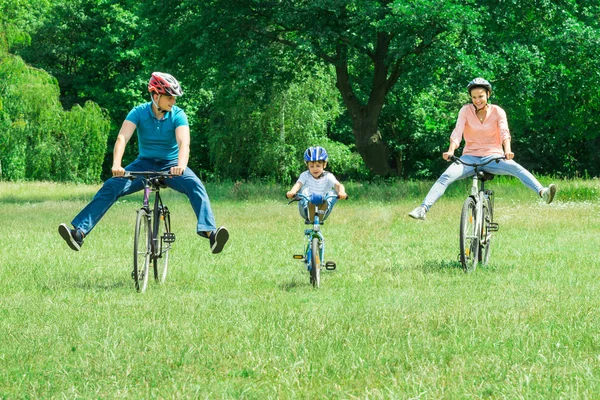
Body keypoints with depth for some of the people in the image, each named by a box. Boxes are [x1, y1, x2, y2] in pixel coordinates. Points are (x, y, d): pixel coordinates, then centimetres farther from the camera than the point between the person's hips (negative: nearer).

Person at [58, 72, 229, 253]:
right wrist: (116, 164, -42)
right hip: (144, 164, 1)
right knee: (110, 188, -19)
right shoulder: (139, 112, -10)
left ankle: (210, 232, -44)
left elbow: (184, 142, -27)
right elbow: (122, 138, -23)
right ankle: (79, 233, -25)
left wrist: (181, 165, -49)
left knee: (195, 186, -30)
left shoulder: (177, 115, -11)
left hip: (171, 166, -1)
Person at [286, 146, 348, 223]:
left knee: (331, 193, -22)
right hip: (307, 208, -1)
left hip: (322, 208, 1)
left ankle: (322, 217, -17)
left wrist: (341, 192, -47)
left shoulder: (328, 176, -4)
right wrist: (292, 192, -48)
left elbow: (338, 185, -22)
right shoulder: (305, 175, -4)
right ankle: (308, 217, -19)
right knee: (305, 190, -25)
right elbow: (298, 184, -24)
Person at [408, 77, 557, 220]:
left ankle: (542, 192, -46)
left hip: (492, 157, -1)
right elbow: (457, 132, -11)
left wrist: (507, 150, -36)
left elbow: (504, 132, -15)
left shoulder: (497, 112, -1)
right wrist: (451, 151, -30)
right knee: (446, 176, -25)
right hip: (470, 158, 1)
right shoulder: (466, 111, 0)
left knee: (517, 169, -30)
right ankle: (423, 208, -35)